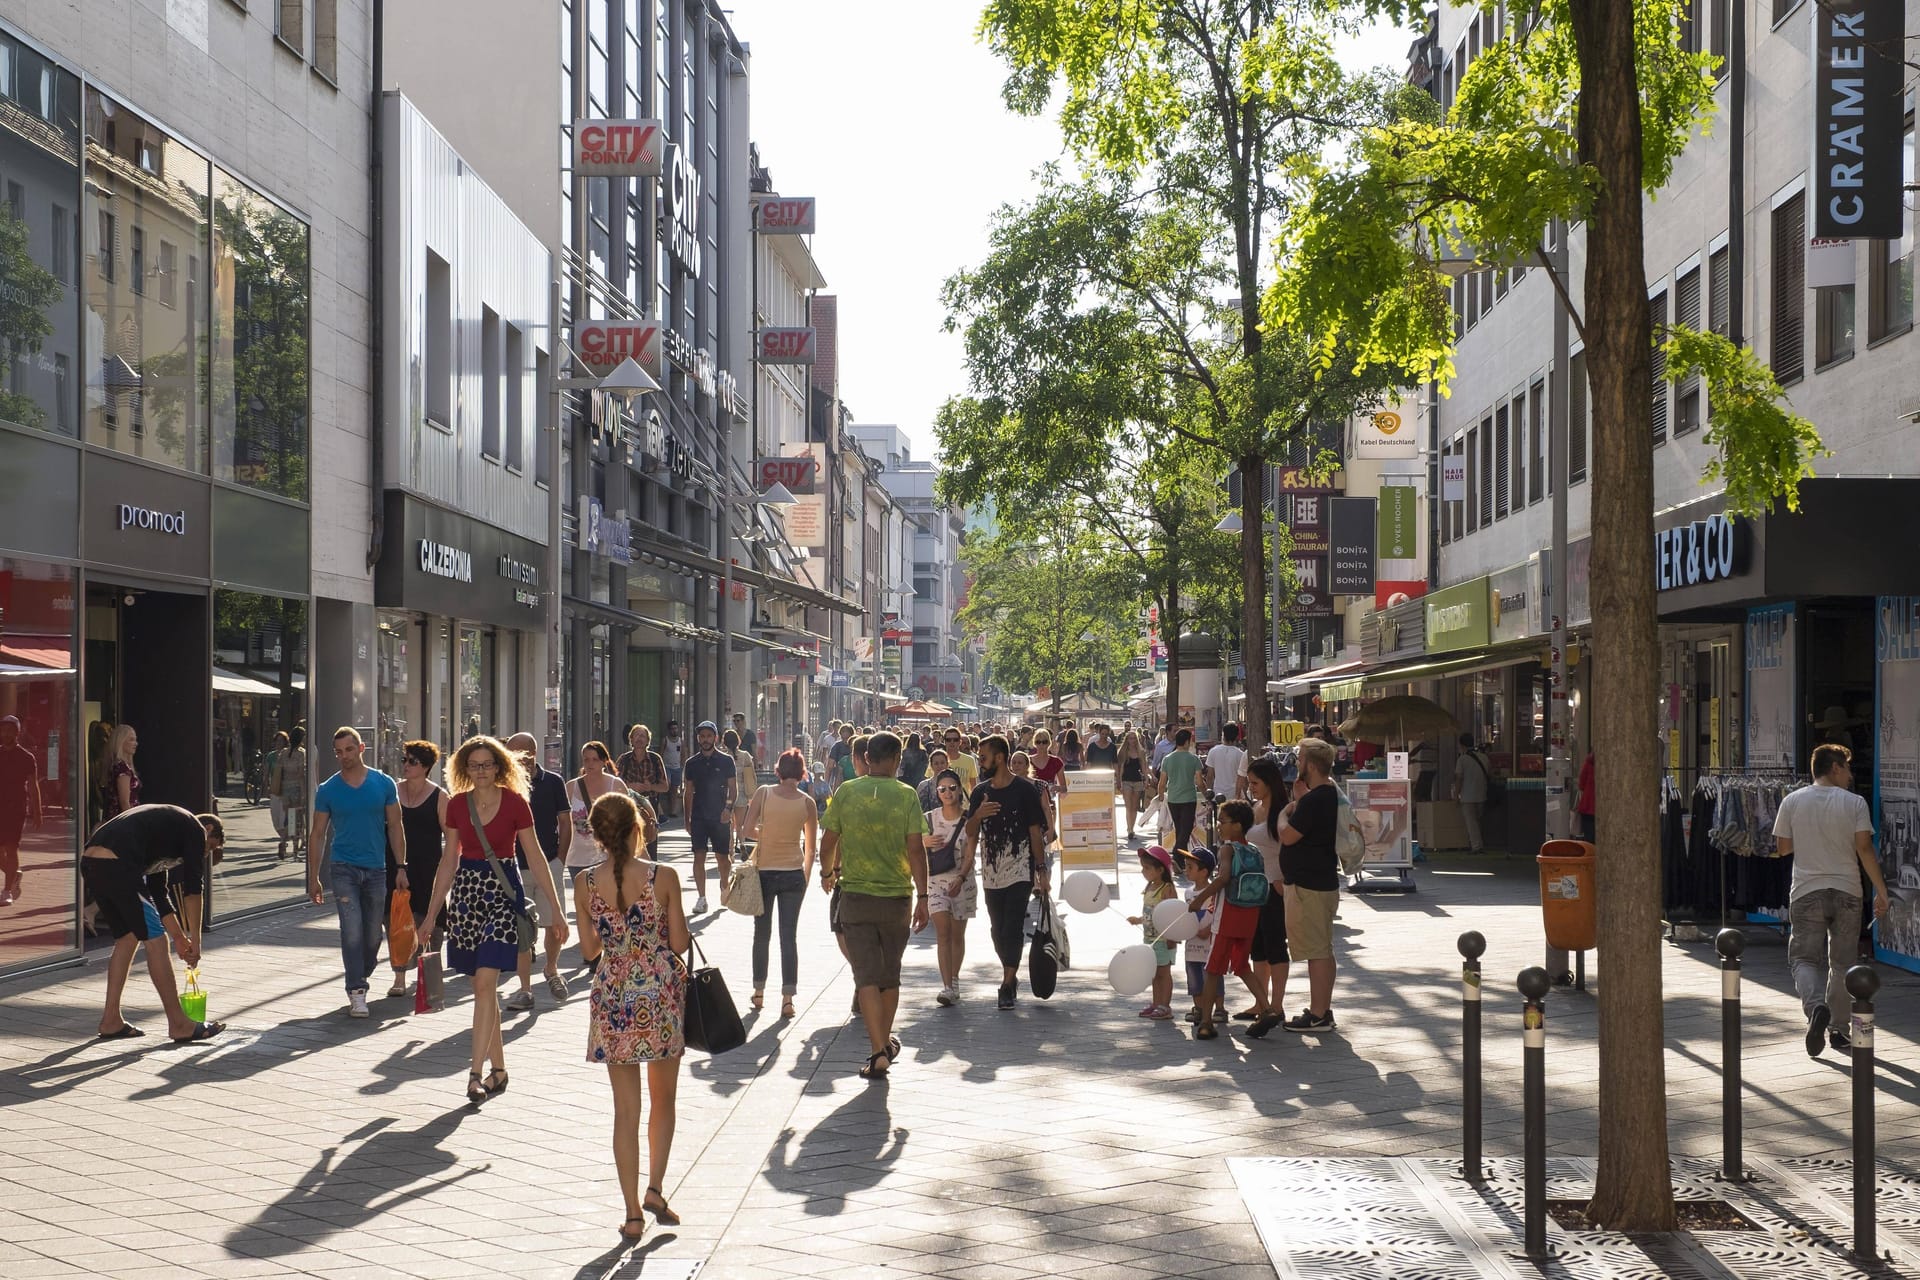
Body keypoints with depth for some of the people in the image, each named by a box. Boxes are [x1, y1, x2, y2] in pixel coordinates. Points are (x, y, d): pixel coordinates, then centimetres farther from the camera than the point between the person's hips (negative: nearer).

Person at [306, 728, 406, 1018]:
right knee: (352, 931, -11)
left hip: (376, 869, 2)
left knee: (372, 934, 9)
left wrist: (401, 867, 0)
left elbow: (395, 827, 6)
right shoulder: (327, 790, 0)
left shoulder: (384, 784, 1)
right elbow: (318, 834, 5)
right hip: (344, 868, -1)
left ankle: (362, 977, 31)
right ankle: (356, 993, -10)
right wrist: (313, 877, 3)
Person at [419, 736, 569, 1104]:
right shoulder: (456, 805, 5)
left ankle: (476, 1073, -13)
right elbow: (450, 860, 12)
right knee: (484, 986, 8)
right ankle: (498, 1068, 18)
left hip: (503, 891, -4)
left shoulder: (514, 803, -5)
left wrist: (555, 909, -1)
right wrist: (431, 913, 12)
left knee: (485, 981, -14)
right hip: (466, 890, 4)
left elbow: (535, 858, -1)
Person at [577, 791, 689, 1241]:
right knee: (664, 1099, 19)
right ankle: (655, 1188, 7)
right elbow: (680, 943, -6)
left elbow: (589, 951, 2)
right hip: (662, 994, -1)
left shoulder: (585, 883, -5)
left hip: (613, 997, 1)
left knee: (626, 1108, 8)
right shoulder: (664, 877, -10)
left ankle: (633, 1212, 10)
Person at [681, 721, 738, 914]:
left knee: (722, 857, 6)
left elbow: (733, 788, 2)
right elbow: (688, 792, 10)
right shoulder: (691, 763, 7)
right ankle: (701, 898, -3)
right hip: (699, 817, 1)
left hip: (720, 817, -1)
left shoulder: (726, 760, 1)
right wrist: (687, 819, 6)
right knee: (699, 856, -5)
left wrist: (728, 808, -14)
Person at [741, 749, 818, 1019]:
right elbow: (811, 847, 2)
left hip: (764, 871, 0)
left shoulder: (763, 793, -8)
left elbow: (748, 831, -9)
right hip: (794, 873, 0)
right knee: (789, 936, 4)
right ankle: (788, 998, 0)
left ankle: (759, 992, 22)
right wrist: (806, 875, 16)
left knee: (762, 934, 15)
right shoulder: (807, 803, -4)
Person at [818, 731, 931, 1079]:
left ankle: (879, 1052, -11)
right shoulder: (906, 796, -6)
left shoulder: (846, 792, -3)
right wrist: (922, 897, -4)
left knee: (867, 976, -1)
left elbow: (828, 843, 2)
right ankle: (885, 1042, 32)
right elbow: (916, 850, -10)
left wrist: (828, 872, 23)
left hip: (856, 896, -1)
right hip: (897, 897, 1)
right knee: (890, 975, 17)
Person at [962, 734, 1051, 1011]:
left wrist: (1041, 869, -6)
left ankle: (1007, 984, -11)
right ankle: (1011, 976, 25)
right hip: (991, 871, 5)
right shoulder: (980, 791, 10)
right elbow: (970, 832, 11)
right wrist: (977, 815, -11)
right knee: (998, 930, 10)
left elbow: (1036, 831, -3)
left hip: (1020, 870, -5)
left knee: (1012, 928, -12)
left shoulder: (1025, 789, -4)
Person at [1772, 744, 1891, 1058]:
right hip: (1846, 891, 0)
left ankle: (1816, 1006, -25)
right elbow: (1864, 848, -9)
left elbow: (1782, 847, 5)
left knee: (1804, 958, 3)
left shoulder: (1793, 801, 1)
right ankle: (1839, 1030, 17)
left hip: (1806, 893, 0)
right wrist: (1881, 891, -4)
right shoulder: (1854, 803, -3)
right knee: (1842, 964, 12)